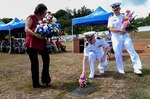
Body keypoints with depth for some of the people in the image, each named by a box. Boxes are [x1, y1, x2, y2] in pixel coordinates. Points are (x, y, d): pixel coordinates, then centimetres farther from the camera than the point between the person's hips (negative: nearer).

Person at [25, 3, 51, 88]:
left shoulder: (43, 20, 14)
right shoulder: (31, 18, -5)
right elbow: (27, 29, -15)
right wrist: (36, 35, -29)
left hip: (42, 43, 6)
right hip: (32, 44, -6)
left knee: (46, 59, 5)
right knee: (35, 63, 0)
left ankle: (45, 79, 21)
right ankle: (36, 83, 13)